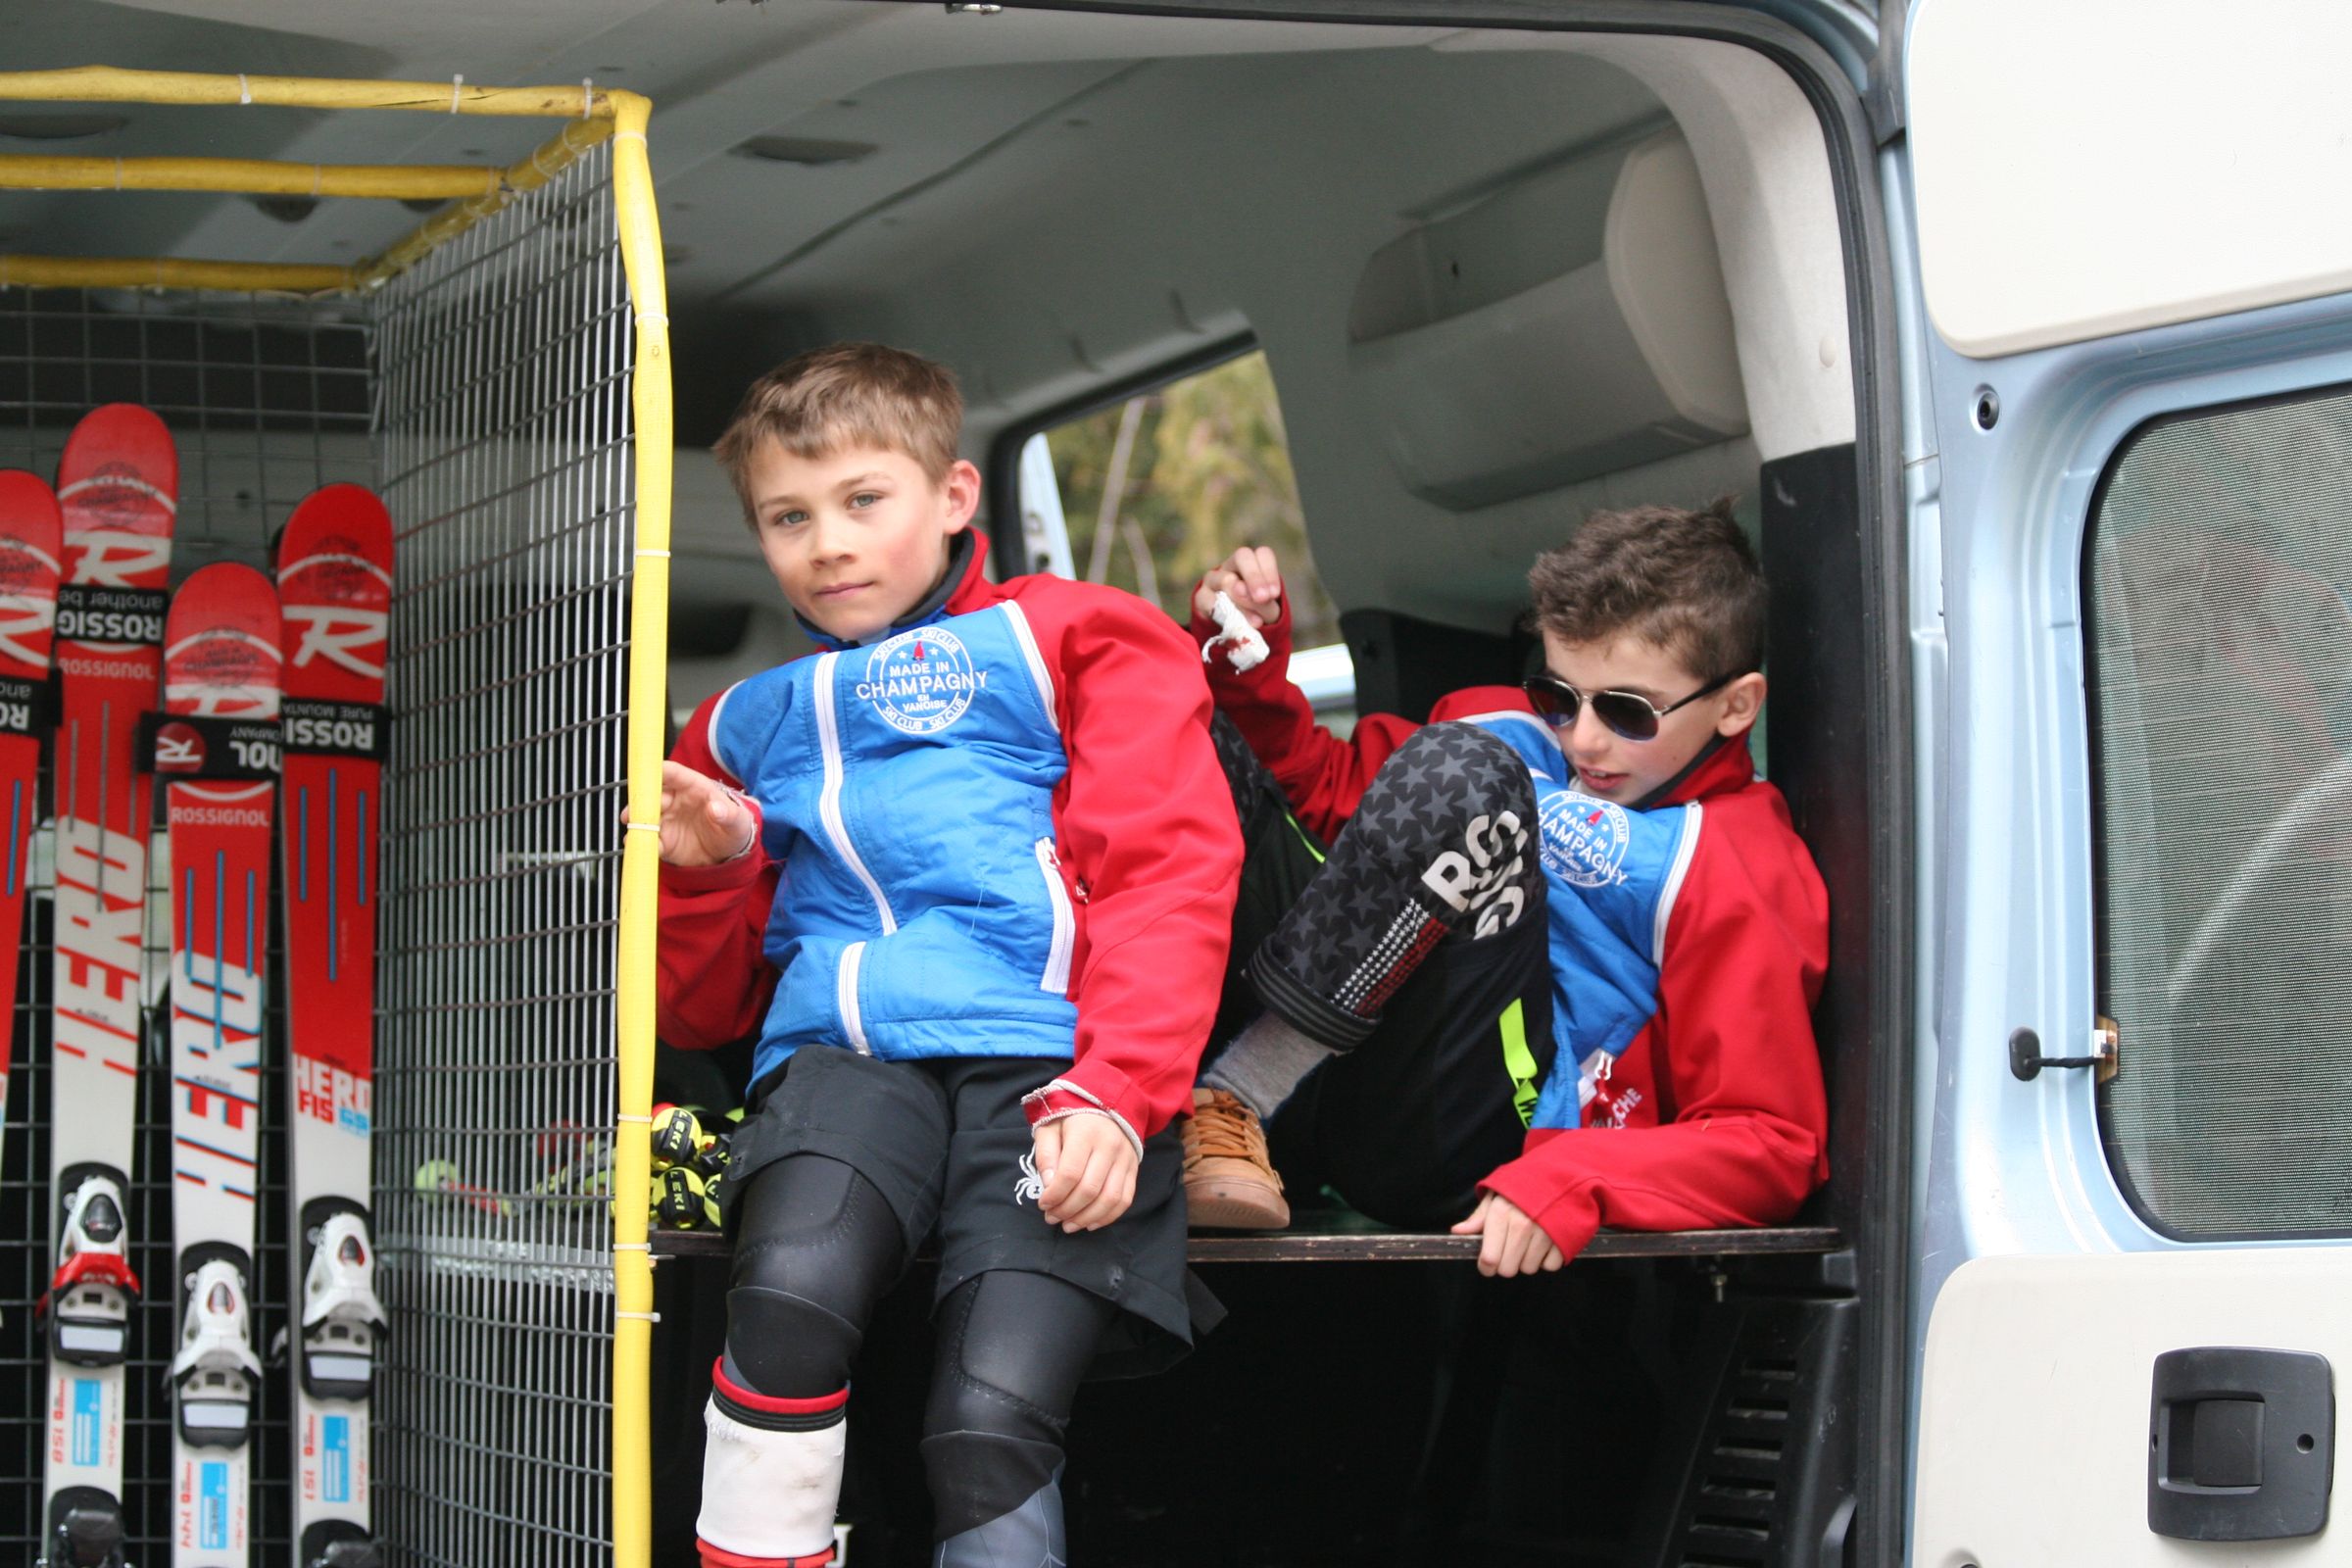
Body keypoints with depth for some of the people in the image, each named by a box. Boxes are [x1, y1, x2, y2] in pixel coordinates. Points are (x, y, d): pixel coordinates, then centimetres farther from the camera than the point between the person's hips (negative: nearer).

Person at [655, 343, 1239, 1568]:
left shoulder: (1071, 640, 18)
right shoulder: (746, 728, 31)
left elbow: (1169, 876, 4)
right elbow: (701, 1013, 32)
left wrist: (1112, 1095, -12)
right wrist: (702, 872, 10)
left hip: (1046, 1056, -3)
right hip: (840, 1054, 3)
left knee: (990, 1427, -26)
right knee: (791, 1295, -32)